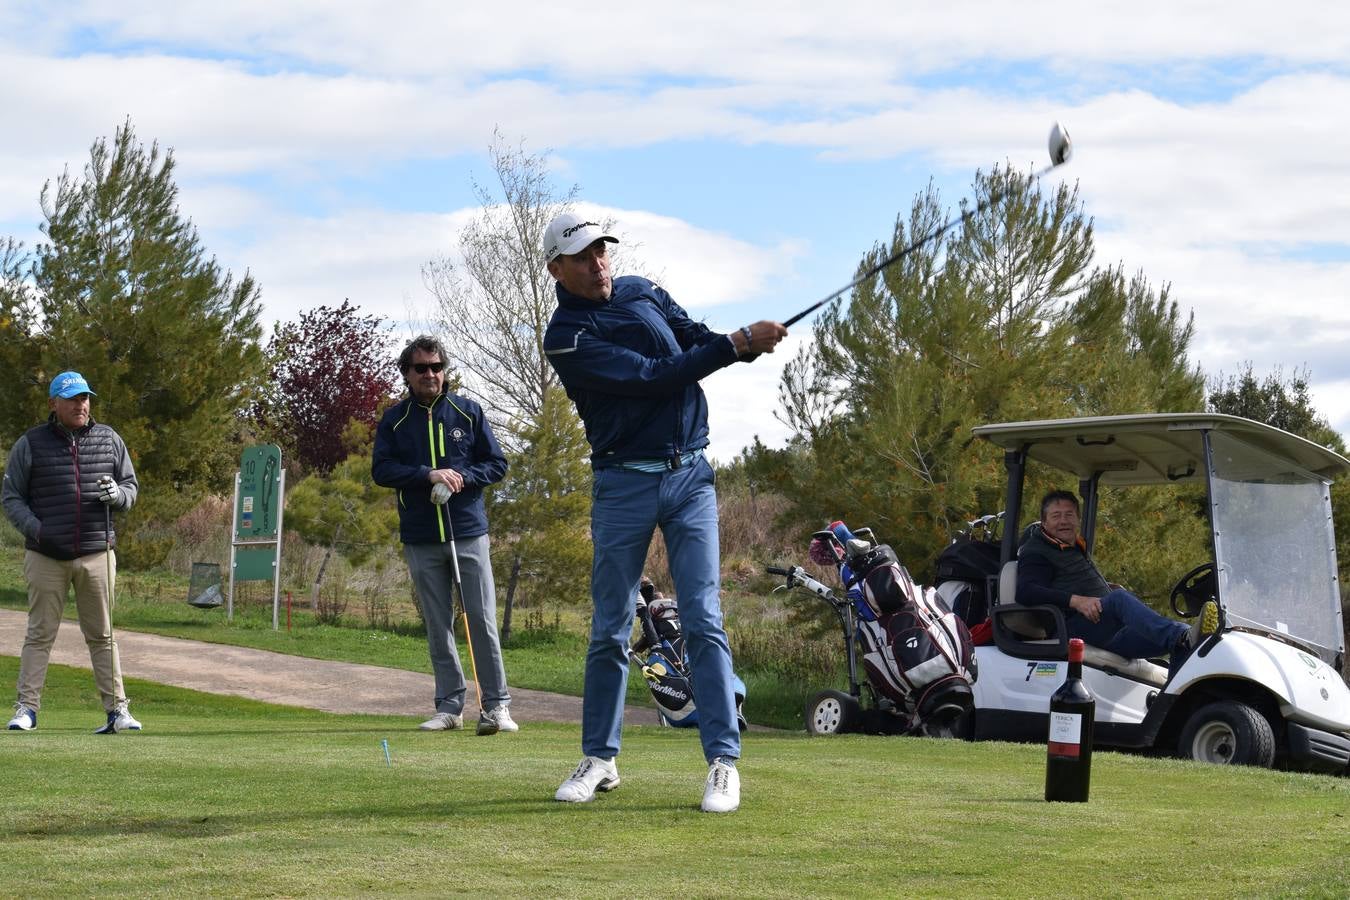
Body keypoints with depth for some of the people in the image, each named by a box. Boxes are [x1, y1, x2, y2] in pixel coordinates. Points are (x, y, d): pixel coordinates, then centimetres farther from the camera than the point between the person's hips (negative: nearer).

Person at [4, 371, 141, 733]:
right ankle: (27, 708, 5)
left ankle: (117, 709, 7)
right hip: (46, 557, -2)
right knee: (40, 633, 0)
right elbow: (11, 497, 4)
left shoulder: (109, 439, 9)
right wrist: (34, 529, -13)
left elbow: (131, 486, 16)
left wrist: (117, 494, -9)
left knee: (102, 635, 5)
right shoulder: (30, 444, 2)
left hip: (97, 553, 2)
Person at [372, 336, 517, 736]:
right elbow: (381, 469, -3)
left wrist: (461, 476, -11)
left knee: (482, 622, -6)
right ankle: (449, 706, 11)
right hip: (420, 539, 1)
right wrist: (428, 474, -16)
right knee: (438, 627, 5)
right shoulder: (394, 420, 7)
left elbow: (497, 464, 7)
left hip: (468, 533, -1)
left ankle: (496, 706, -3)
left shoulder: (468, 412, 6)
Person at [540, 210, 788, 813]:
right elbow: (651, 375, -17)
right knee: (610, 628, 3)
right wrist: (735, 346, -19)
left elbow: (698, 340, 7)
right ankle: (599, 759, 16)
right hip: (623, 484, -3)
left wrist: (746, 339, -16)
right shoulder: (566, 338, -10)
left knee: (703, 621, -5)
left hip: (689, 475, 3)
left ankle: (723, 762, -7)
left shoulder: (641, 292, 9)